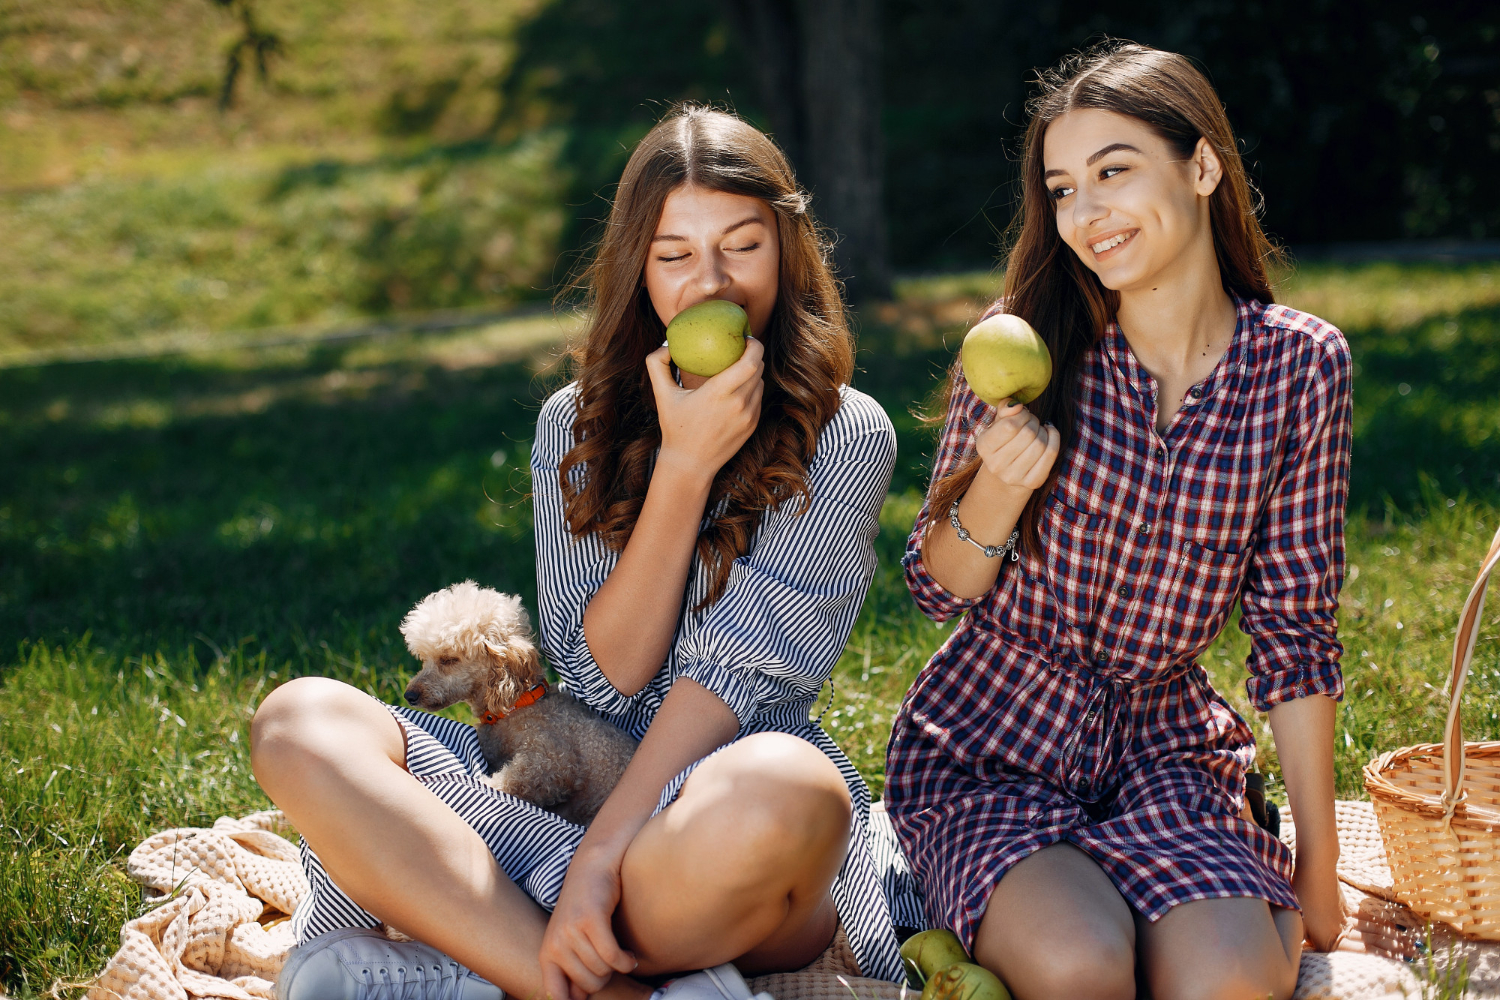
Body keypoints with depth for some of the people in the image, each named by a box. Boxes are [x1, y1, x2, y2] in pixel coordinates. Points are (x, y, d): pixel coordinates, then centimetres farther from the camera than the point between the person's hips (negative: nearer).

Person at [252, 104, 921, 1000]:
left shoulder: (847, 436, 1)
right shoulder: (578, 424, 11)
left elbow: (741, 670, -10)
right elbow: (604, 678, -1)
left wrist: (601, 859, -20)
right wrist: (682, 465, -10)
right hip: (564, 795, 4)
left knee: (781, 787, -40)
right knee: (303, 721, -20)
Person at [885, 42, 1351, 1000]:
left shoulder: (1300, 364, -4)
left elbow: (1295, 630, 2)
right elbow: (937, 589, 0)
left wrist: (1318, 865, 3)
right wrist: (996, 494, -22)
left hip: (1164, 745, 1)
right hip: (988, 742, -1)